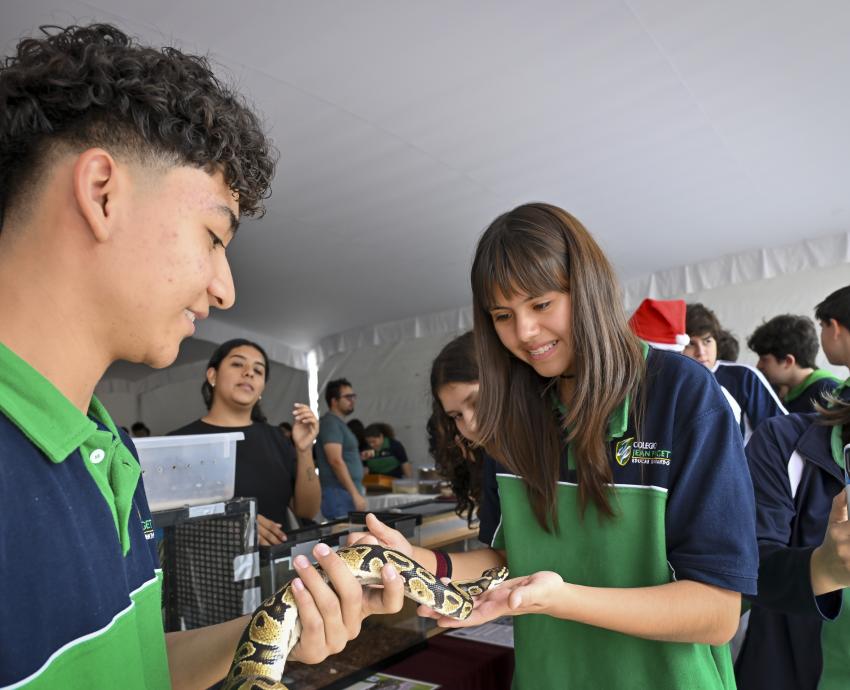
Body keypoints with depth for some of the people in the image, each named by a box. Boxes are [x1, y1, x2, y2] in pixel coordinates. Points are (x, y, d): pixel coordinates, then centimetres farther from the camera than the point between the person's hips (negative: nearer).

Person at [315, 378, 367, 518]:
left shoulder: (339, 423, 18)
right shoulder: (331, 423, -12)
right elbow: (336, 461, -22)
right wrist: (355, 494, -23)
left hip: (348, 492, 10)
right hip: (339, 494, -10)